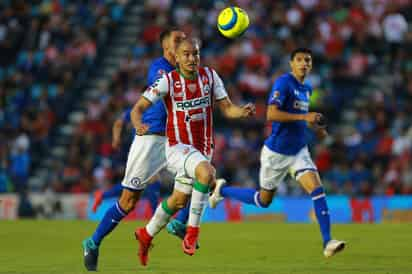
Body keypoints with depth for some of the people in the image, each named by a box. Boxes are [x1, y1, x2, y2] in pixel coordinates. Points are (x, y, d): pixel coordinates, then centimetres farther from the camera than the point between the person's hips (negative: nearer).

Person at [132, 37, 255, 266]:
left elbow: (227, 107, -2)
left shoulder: (210, 76, -3)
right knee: (207, 173, -34)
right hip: (178, 146, -5)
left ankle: (147, 234, 42)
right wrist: (139, 125, -35)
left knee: (179, 201, 17)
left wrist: (243, 111, -24)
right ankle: (193, 230, -21)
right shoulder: (168, 81, -13)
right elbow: (138, 108, -13)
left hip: (203, 149, 5)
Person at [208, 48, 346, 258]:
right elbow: (271, 114, -28)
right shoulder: (283, 83, -17)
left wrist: (314, 127, 11)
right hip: (276, 152, -6)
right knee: (264, 200, 11)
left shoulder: (307, 89, 9)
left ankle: (327, 242, -17)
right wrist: (304, 117, -31)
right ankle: (222, 190, 37)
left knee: (317, 189, -15)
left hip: (299, 151, 6)